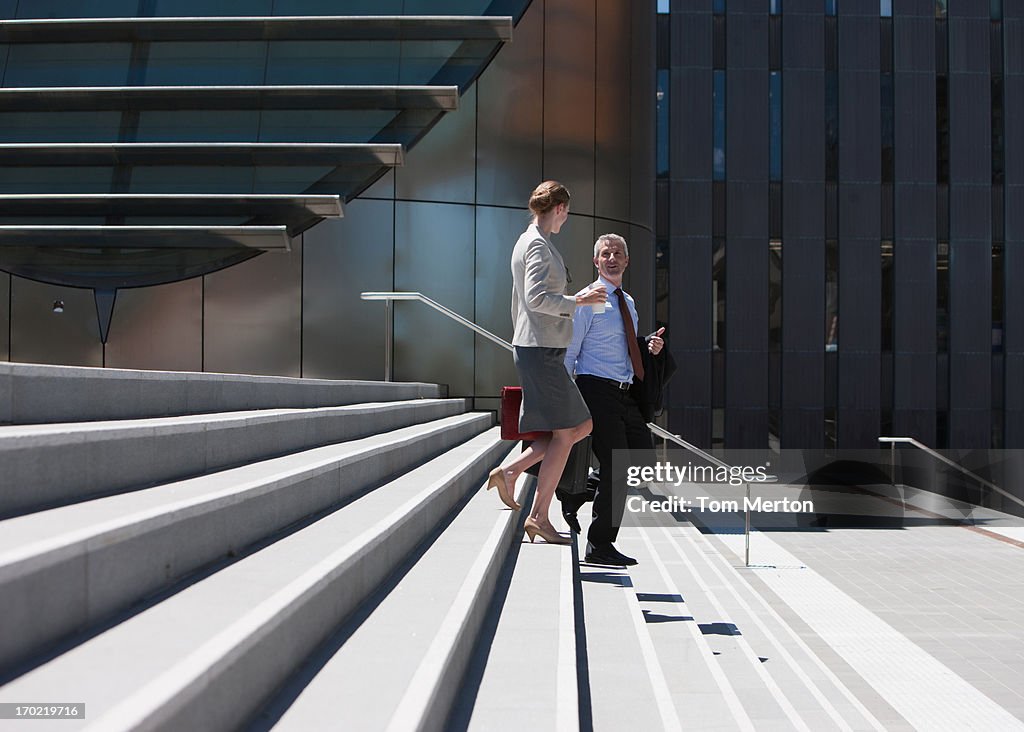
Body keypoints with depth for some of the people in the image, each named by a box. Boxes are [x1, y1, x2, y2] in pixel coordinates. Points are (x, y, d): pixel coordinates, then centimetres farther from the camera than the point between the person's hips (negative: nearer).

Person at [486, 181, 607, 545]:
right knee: (564, 434, -4)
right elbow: (536, 299, -24)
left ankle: (510, 471, 10)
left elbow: (519, 302, 24)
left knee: (582, 426, 11)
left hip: (530, 347, 10)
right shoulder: (538, 245, -11)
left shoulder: (527, 242, 19)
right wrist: (577, 301, -15)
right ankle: (539, 517, 2)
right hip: (541, 350, -10)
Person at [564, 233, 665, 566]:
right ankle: (599, 548, 4)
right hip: (597, 390, -8)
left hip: (626, 395, 8)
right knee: (615, 469, -8)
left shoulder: (628, 302, 18)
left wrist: (651, 345, 9)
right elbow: (568, 352, -8)